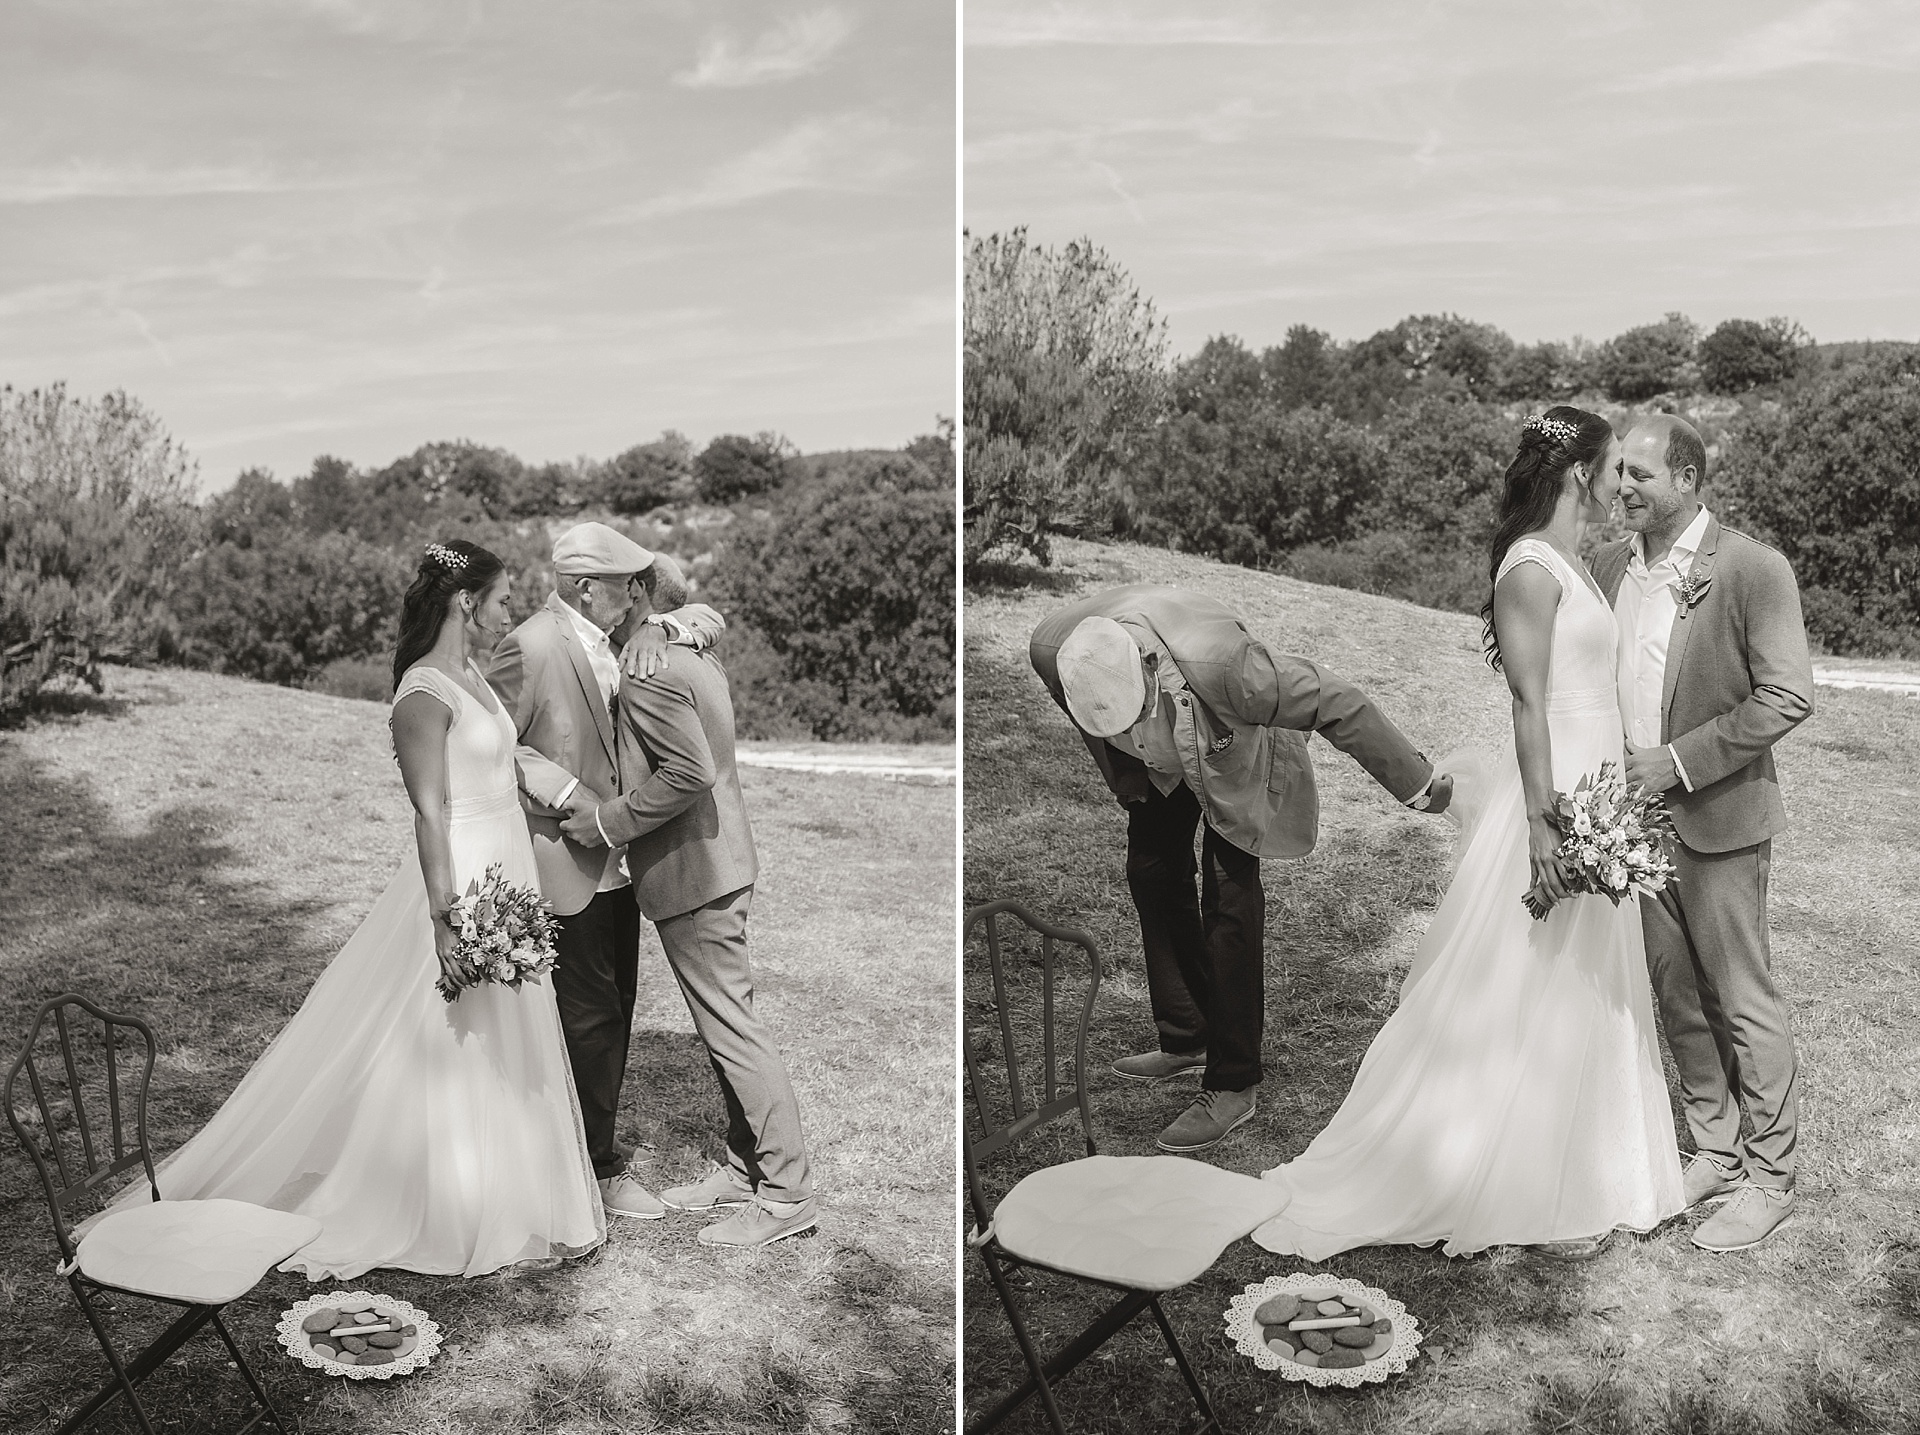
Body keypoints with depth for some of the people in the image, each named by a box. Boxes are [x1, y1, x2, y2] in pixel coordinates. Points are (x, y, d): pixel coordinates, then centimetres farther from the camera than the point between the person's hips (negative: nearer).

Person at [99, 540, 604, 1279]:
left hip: (504, 876, 9)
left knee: (502, 1050, 18)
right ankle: (447, 1217, 18)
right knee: (451, 1053, 4)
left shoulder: (472, 676, 9)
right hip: (461, 879, -9)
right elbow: (431, 812, -21)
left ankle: (501, 1195, 33)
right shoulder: (424, 692, -18)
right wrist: (446, 921, -22)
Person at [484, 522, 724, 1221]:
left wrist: (659, 627, -8)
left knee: (614, 1010, 16)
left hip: (616, 857, 8)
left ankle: (593, 1145, 31)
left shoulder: (614, 638, 6)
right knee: (590, 1017, 1)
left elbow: (709, 620, 12)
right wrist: (568, 793, -18)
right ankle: (597, 1169, 14)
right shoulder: (529, 646, -16)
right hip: (568, 862, -8)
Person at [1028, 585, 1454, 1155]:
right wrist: (1121, 775, 10)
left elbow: (1338, 706, -32)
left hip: (1237, 750, -5)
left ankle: (1232, 1087, -1)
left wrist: (1416, 784, -22)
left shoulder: (1220, 663, -46)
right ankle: (1186, 1041, 28)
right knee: (1152, 876, 10)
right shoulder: (1049, 650, -32)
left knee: (1228, 897, -11)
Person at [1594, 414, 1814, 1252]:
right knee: (1677, 996, 16)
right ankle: (1714, 1154, 32)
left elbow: (1788, 697, -15)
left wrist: (1679, 761, -19)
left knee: (1742, 1003, 4)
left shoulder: (1752, 569, -13)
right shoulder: (1609, 566, 5)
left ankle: (1769, 1179, 20)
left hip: (1717, 821, -6)